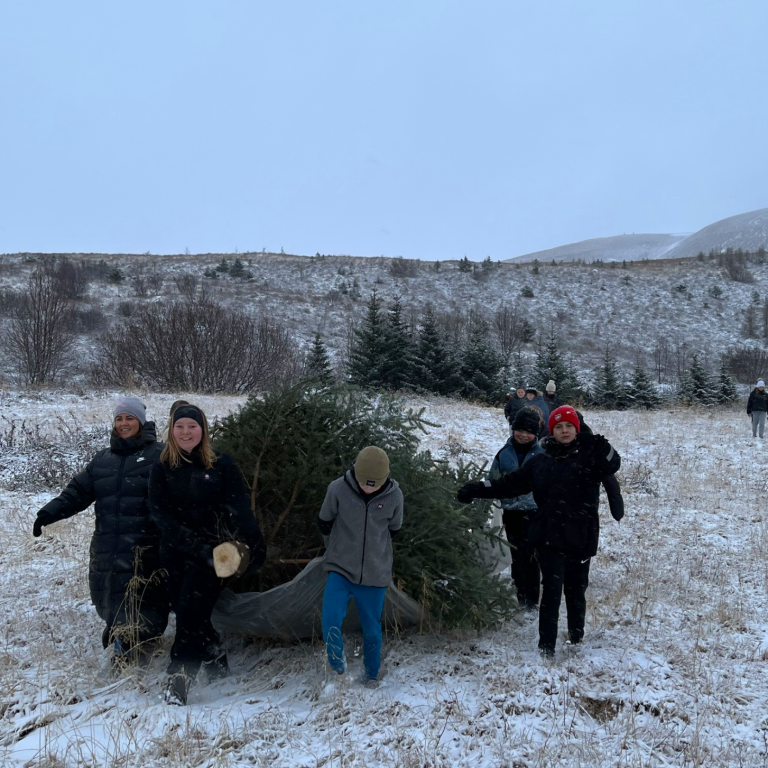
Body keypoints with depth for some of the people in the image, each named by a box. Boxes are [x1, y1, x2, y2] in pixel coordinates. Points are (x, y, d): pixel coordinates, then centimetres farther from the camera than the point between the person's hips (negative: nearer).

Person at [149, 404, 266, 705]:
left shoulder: (222, 464, -1)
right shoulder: (162, 468, 2)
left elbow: (240, 507, -5)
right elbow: (160, 513, -6)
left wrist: (253, 545, -19)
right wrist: (195, 546, -17)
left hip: (213, 549, -3)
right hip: (175, 553, 3)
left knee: (192, 612, -11)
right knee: (184, 611, 8)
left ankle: (178, 682, -8)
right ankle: (215, 659, 30)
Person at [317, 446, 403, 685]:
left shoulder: (394, 496, -11)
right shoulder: (338, 489, -15)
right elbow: (324, 522, 4)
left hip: (375, 575, 1)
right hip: (340, 569, -1)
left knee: (372, 630, 12)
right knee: (331, 622, -19)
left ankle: (371, 675, 37)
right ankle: (338, 662, 10)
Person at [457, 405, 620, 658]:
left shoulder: (588, 456, 1)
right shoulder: (540, 462, 8)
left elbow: (612, 465, -18)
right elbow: (510, 484, 10)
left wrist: (601, 447, -37)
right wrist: (476, 489, 4)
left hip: (581, 537, 0)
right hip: (549, 536, 1)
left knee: (576, 589, 12)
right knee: (552, 589, -5)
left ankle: (576, 636, 35)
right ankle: (546, 645, 2)